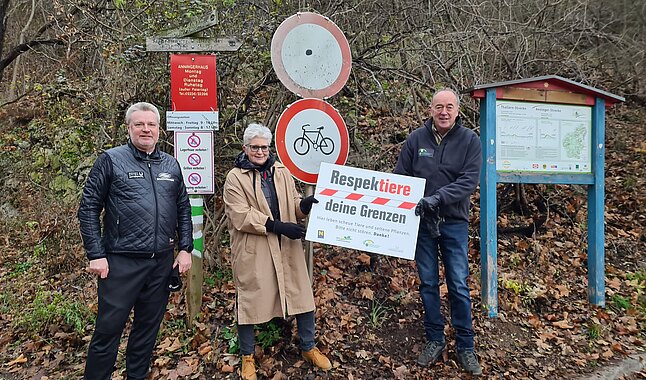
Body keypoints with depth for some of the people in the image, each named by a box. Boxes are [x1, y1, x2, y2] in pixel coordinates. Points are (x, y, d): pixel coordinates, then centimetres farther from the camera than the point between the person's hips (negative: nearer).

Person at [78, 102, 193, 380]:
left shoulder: (171, 164, 10)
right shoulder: (111, 160, -3)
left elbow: (183, 208, 13)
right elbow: (89, 209, -3)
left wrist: (185, 248, 6)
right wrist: (95, 255, -9)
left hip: (162, 262, 4)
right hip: (121, 262, -4)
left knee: (148, 327, 15)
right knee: (108, 328, 4)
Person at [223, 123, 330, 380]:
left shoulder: (282, 172, 9)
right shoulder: (235, 178, -5)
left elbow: (293, 206, 11)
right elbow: (241, 217, -15)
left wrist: (305, 205, -14)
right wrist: (278, 226, -22)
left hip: (286, 249, 4)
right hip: (252, 251, -4)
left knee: (302, 295, 10)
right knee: (249, 301, 9)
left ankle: (308, 348, 32)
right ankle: (247, 356, 31)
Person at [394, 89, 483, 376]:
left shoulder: (470, 140, -3)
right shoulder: (416, 139, 0)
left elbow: (469, 181, -13)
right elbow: (399, 178, 3)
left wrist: (436, 199, -25)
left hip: (454, 223, -1)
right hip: (421, 222, 1)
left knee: (459, 287, 5)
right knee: (428, 284, 11)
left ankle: (465, 346, 21)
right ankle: (435, 340, 26)